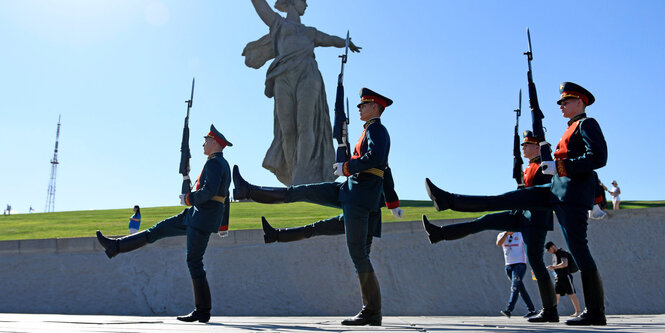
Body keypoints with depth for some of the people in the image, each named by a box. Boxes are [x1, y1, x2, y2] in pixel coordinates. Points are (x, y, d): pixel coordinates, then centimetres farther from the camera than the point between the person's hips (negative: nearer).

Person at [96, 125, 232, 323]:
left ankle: (202, 311, 1)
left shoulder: (214, 163, -14)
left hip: (202, 218, -10)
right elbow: (225, 198, 22)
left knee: (194, 262, -5)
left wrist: (188, 199, -11)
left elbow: (209, 190, -29)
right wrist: (223, 225, 26)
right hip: (194, 216, 10)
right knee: (157, 230, 12)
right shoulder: (224, 165, 18)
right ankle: (115, 247, 19)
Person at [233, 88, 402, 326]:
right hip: (350, 190, 9)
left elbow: (375, 159, -26)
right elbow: (385, 170, 33)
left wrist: (346, 167, -14)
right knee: (301, 192, 11)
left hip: (360, 196, -9)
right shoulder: (373, 131, 28)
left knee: (358, 254, -7)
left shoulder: (376, 129, -5)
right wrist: (393, 204, 36)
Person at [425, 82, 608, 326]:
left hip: (571, 195, -9)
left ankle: (596, 312, 2)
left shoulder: (587, 124, -2)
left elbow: (599, 157, -17)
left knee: (578, 251, -7)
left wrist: (559, 166, -17)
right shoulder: (573, 128, 24)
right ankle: (449, 201, 1)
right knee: (504, 200, 3)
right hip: (557, 191, 9)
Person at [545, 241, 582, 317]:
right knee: (556, 294, 1)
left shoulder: (562, 253, -10)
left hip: (566, 276, -8)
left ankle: (578, 311, -1)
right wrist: (550, 268, 9)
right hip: (557, 277, 8)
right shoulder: (554, 254, 17)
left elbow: (565, 264, -23)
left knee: (571, 294, -5)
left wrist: (554, 267, -28)